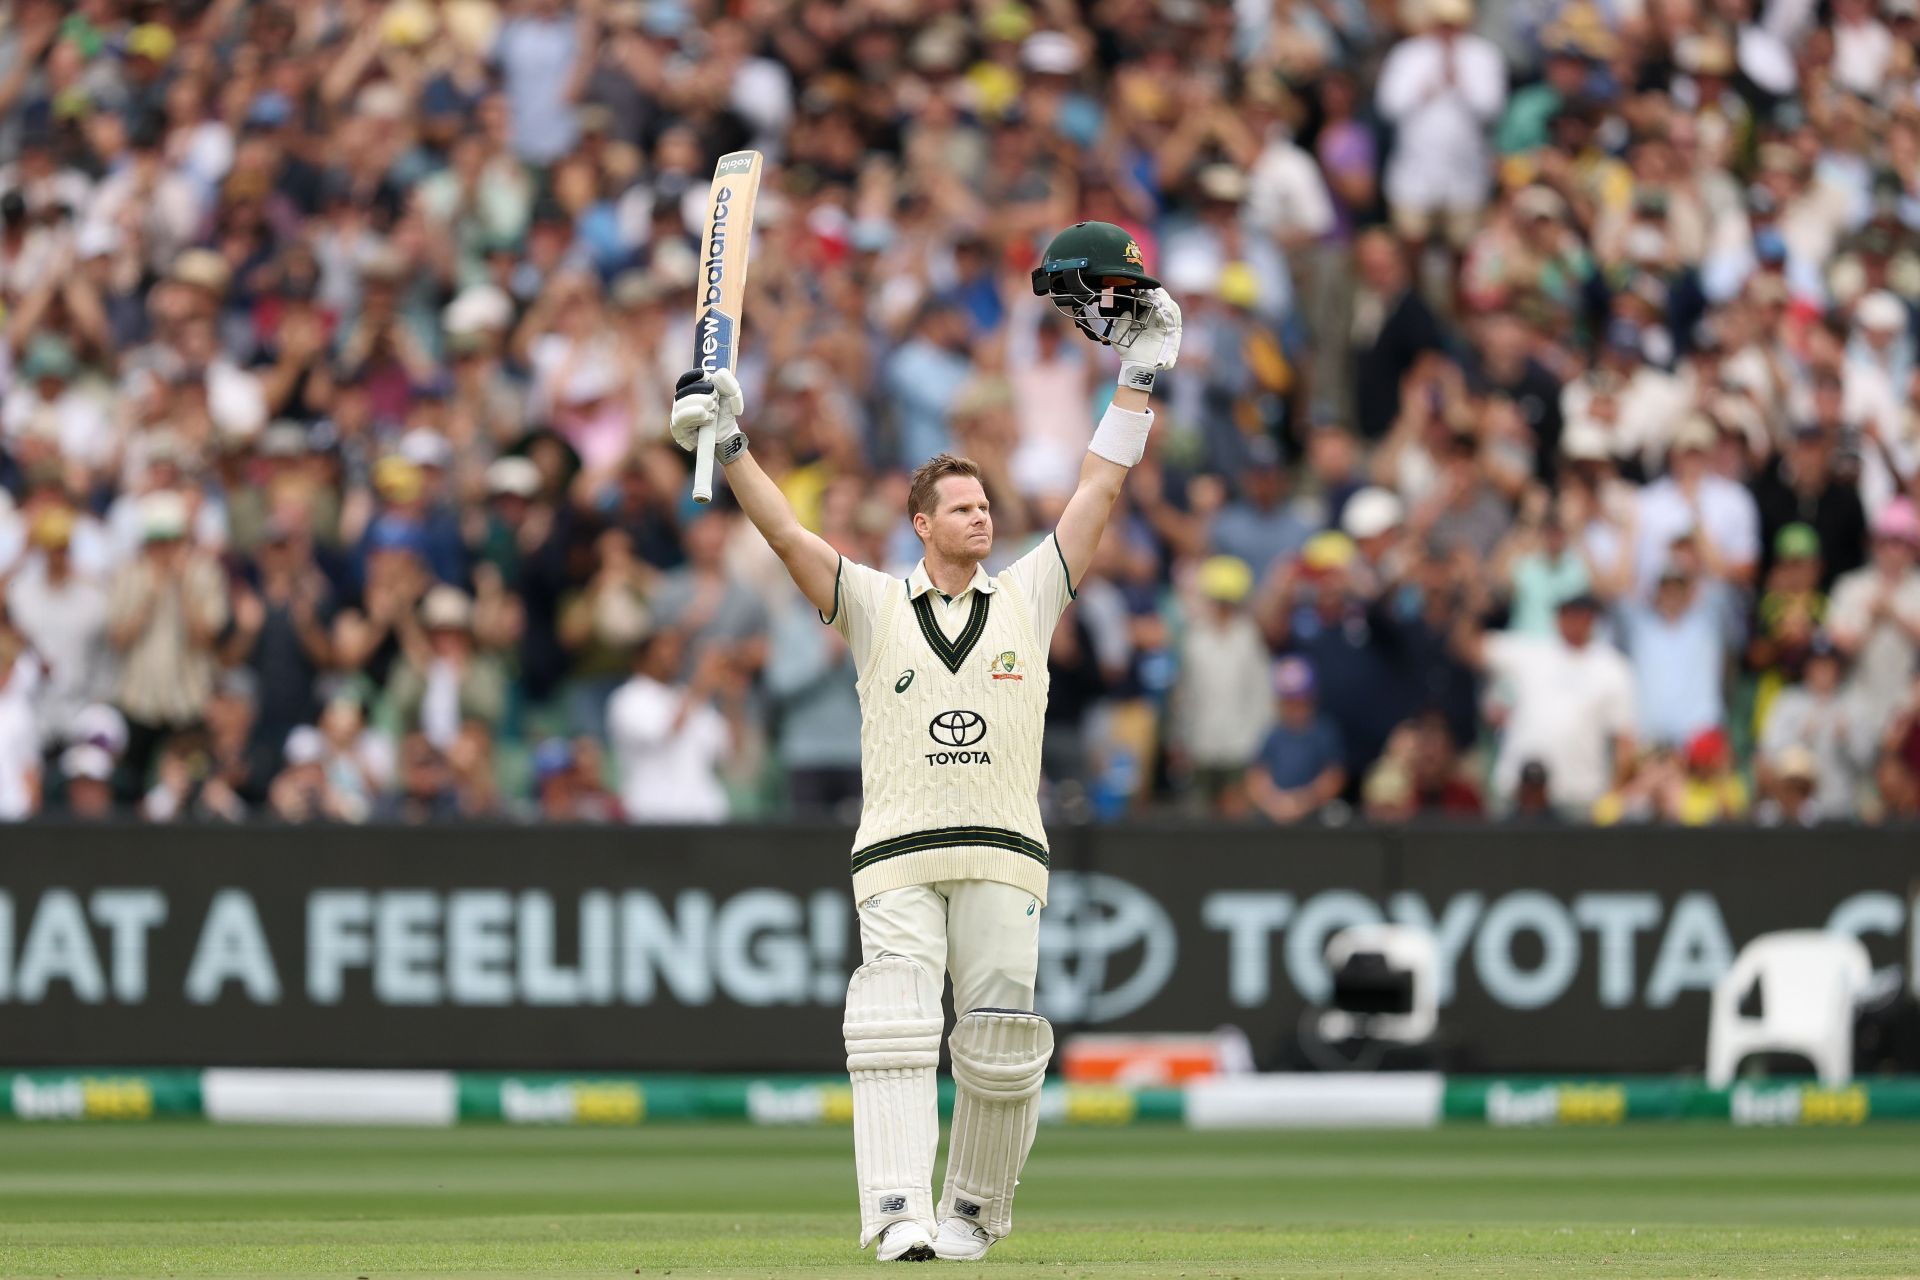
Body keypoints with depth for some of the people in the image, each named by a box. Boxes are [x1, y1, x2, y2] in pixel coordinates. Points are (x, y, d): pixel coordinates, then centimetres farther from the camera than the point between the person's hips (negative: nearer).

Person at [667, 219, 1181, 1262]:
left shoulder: (1027, 597, 14)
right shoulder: (876, 606, 11)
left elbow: (1100, 492, 11)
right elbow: (786, 535, 2)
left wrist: (1140, 375, 7)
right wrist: (730, 447, -10)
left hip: (1006, 857, 1)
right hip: (899, 854, -1)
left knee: (1000, 1047, -2)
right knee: (895, 1025, -16)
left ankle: (974, 1207, 15)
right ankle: (899, 1214, -25)